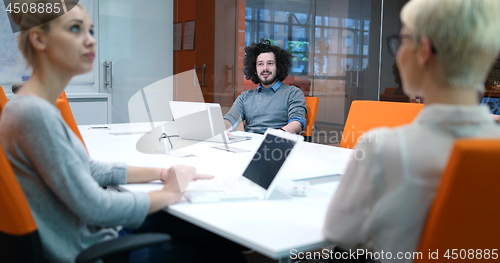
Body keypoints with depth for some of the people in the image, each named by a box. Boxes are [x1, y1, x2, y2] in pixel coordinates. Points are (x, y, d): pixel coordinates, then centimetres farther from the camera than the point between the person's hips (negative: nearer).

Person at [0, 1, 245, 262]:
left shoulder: (40, 106, 6)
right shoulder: (33, 113, -25)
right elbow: (93, 207, -25)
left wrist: (161, 172, 5)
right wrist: (170, 193, -11)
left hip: (91, 231, 9)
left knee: (215, 234, 9)